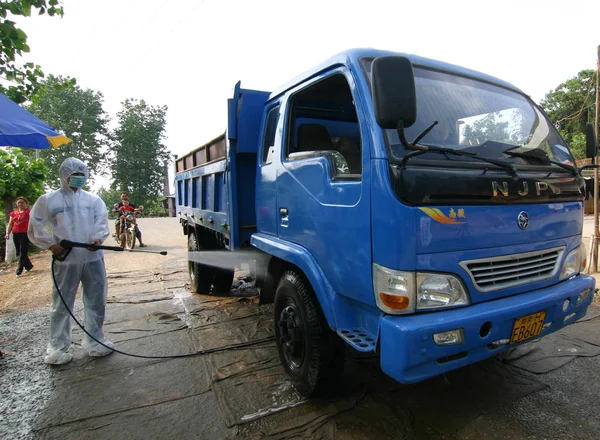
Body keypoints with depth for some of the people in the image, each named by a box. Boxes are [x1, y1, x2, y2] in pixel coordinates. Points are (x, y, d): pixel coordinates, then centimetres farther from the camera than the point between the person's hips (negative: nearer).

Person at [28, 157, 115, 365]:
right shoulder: (48, 200, 4)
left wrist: (98, 237, -20)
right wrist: (50, 244, -8)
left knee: (96, 301, 10)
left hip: (93, 258, 2)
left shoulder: (93, 200, 9)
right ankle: (57, 348, 18)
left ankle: (95, 342, 26)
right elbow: (35, 229, 6)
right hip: (66, 260, -2)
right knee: (62, 304, 4)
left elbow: (101, 221, 0)